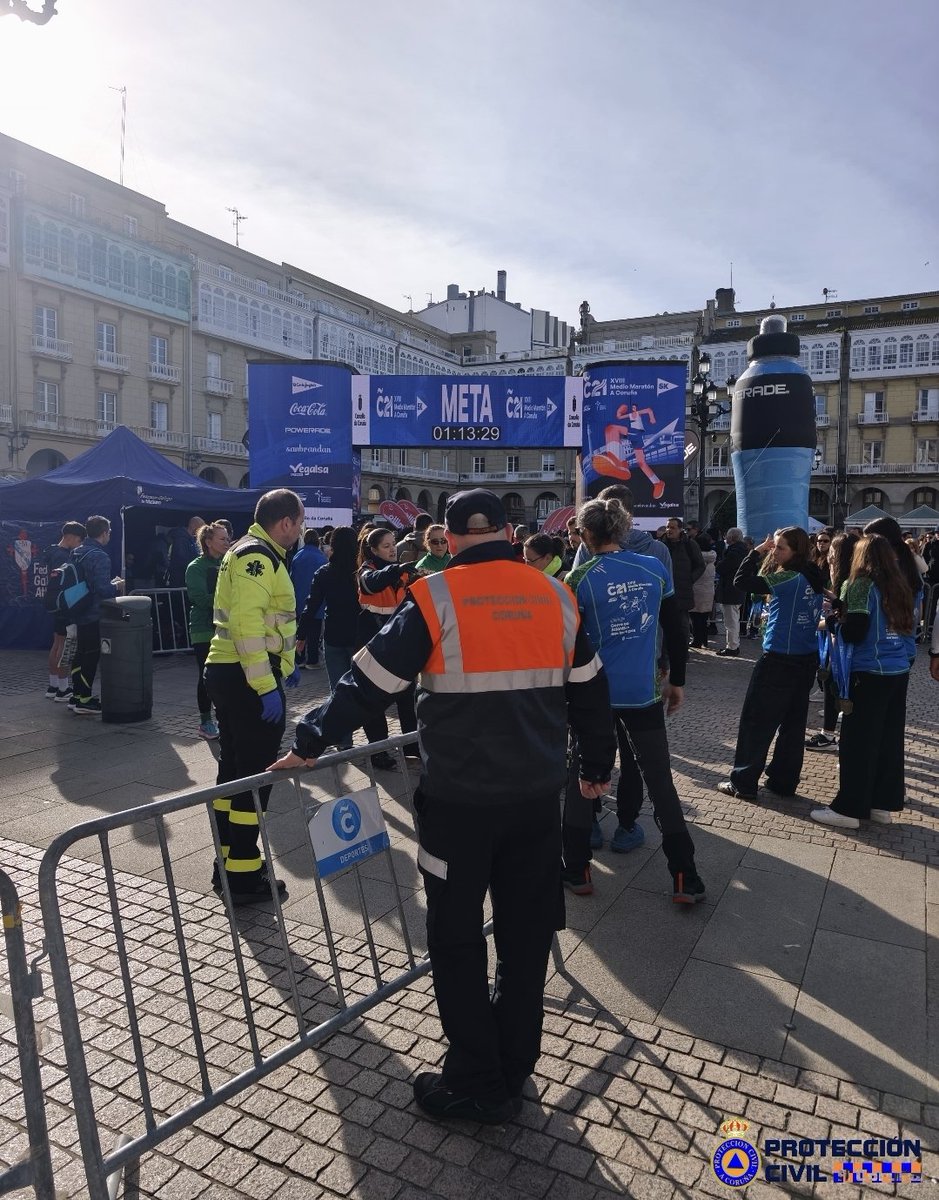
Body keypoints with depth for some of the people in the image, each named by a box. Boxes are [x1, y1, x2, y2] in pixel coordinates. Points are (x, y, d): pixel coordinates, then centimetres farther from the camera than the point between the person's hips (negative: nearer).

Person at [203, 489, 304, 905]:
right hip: (248, 677, -11)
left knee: (235, 768, 16)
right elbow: (247, 624, -25)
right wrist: (267, 687, -25)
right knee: (256, 775, -3)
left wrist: (284, 663, 25)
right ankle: (243, 876, 5)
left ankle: (227, 865, 27)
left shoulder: (252, 552, 18)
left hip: (230, 673, 11)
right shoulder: (257, 557, -16)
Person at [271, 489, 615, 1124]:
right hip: (538, 794, 5)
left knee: (458, 941, 12)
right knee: (527, 934, 18)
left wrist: (310, 742, 2)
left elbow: (370, 680, -10)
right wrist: (597, 765, 23)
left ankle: (476, 1085, 22)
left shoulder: (436, 598, -10)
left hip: (460, 798, -4)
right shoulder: (556, 596, 2)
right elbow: (589, 691, 10)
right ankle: (513, 1071, 33)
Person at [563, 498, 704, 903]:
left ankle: (577, 870, 19)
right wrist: (677, 681, 15)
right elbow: (676, 633, 4)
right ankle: (686, 879, 15)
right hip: (644, 693, 3)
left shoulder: (580, 578, -10)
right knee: (660, 782, 11)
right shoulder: (655, 569, 0)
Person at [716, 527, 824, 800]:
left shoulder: (789, 578, -17)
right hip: (807, 660, 8)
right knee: (794, 722, 13)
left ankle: (743, 783, 7)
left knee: (756, 722, 1)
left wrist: (757, 551, -10)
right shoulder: (814, 578, 6)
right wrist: (773, 615, 8)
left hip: (779, 660, -8)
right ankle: (784, 782, 21)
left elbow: (742, 581, -18)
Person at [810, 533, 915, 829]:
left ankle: (848, 809, 5)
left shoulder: (862, 584, -10)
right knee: (889, 739, 12)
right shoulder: (899, 586, 10)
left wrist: (837, 618, 2)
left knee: (858, 741, -1)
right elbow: (906, 628, 18)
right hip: (899, 672, 7)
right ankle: (883, 804, 20)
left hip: (870, 673, -7)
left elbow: (854, 632, -16)